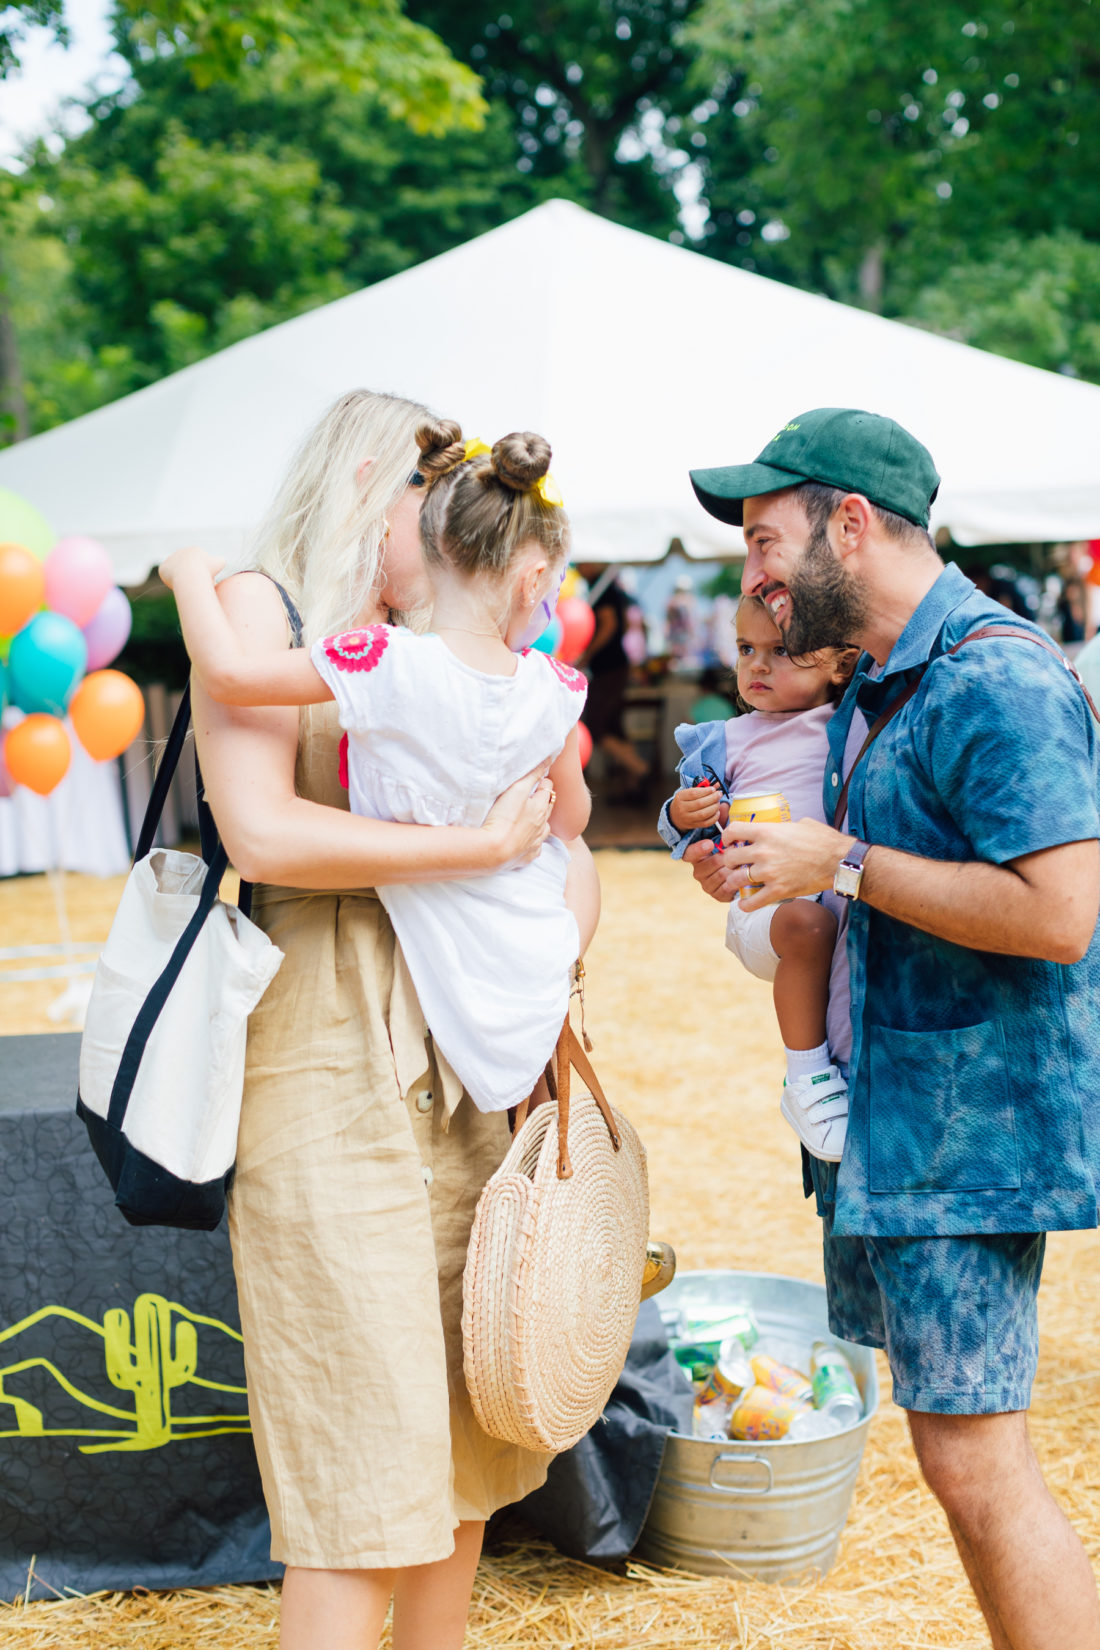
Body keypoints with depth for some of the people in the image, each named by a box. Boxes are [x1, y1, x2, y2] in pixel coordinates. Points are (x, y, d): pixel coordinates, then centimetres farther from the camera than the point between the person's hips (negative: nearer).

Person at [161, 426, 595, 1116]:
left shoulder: (392, 665, -28)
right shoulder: (553, 688, -15)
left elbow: (227, 672, -28)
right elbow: (570, 819, 2)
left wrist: (192, 572, -11)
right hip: (537, 958, 2)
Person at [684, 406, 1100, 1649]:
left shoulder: (996, 682, -18)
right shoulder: (874, 683, 15)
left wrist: (842, 866, -19)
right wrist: (757, 865, 8)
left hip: (970, 1124, -10)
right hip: (889, 1115, 10)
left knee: (975, 1460, -6)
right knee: (957, 1449, 16)